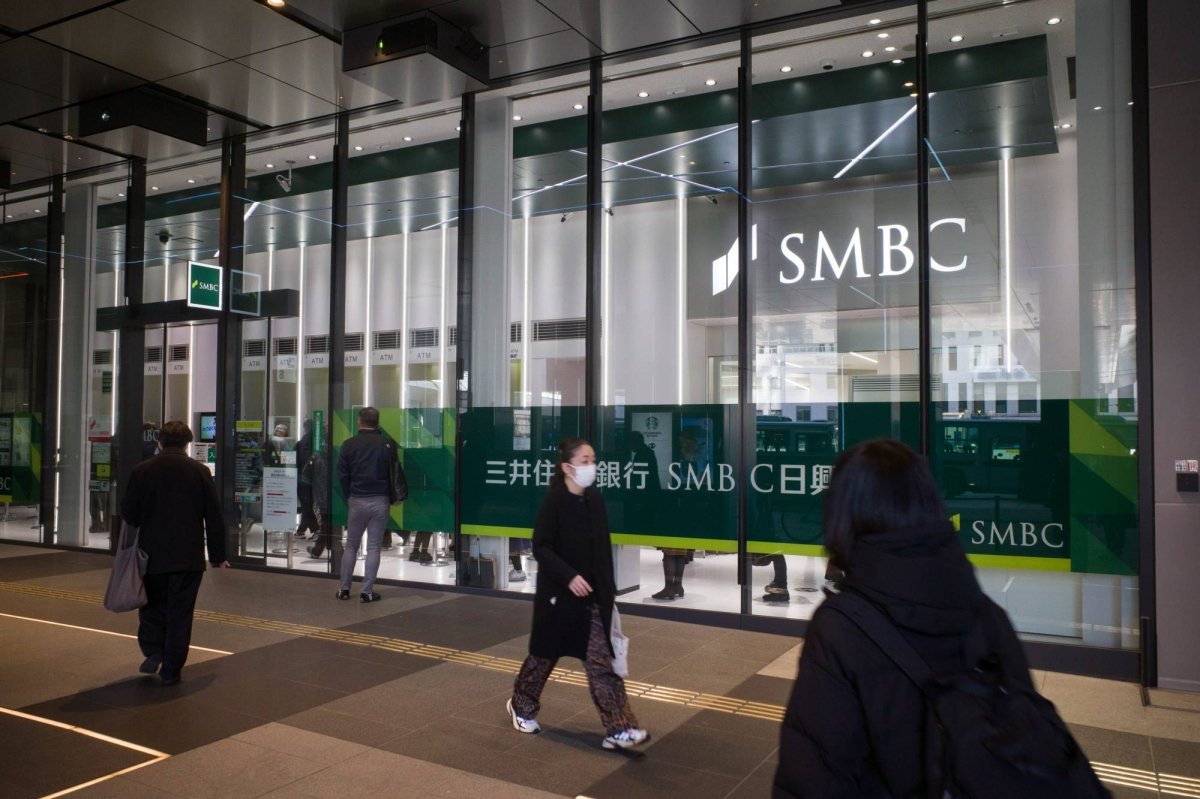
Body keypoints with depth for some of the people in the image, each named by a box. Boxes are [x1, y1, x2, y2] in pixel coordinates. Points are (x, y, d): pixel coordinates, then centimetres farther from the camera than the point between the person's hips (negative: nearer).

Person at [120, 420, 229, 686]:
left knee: (152, 607, 18)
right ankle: (171, 671, 9)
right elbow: (214, 517, -2)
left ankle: (152, 653, 2)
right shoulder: (200, 471, -4)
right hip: (188, 557, 0)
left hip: (152, 555, 1)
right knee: (180, 613, 6)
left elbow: (128, 513, 1)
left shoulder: (142, 470, -3)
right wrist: (218, 556, 7)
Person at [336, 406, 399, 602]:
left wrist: (348, 497, 11)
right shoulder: (387, 445, -2)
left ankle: (344, 589, 15)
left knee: (351, 546, 12)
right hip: (380, 501, -1)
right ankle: (367, 591, 3)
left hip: (357, 500, 1)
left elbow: (342, 475, 1)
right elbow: (394, 473, 1)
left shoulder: (349, 445, -1)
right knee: (374, 547, 4)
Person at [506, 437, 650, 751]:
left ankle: (619, 729, 5)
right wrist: (569, 576, -26)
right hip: (558, 595, -5)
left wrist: (610, 589, 11)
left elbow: (603, 548, 10)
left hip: (592, 597, 5)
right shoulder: (553, 502, -15)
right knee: (544, 655, 13)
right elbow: (541, 547, -17)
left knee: (601, 661, 3)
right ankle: (521, 706, 38)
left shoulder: (595, 501, 3)